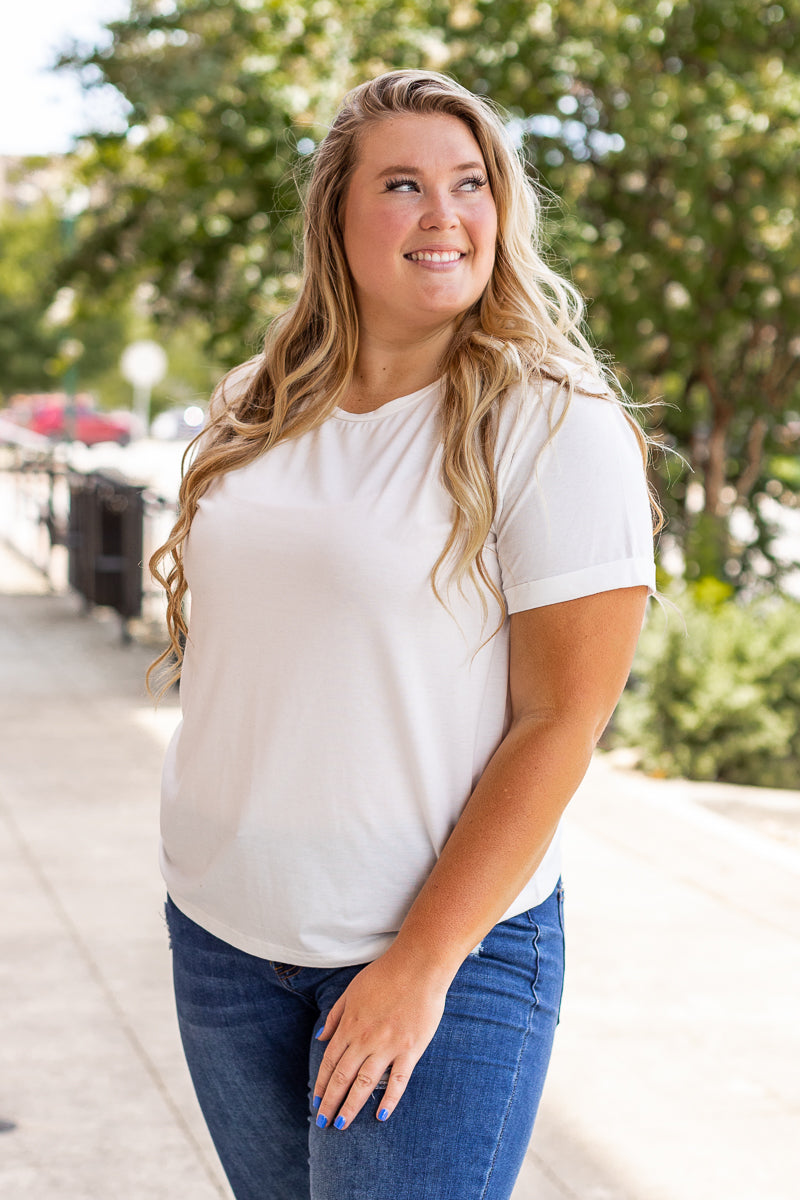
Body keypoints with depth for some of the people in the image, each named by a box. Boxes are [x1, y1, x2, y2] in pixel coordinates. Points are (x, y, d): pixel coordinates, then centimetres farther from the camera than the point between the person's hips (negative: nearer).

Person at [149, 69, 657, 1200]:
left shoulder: (553, 424, -11)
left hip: (447, 948, -5)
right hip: (223, 933, 5)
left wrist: (421, 963, -17)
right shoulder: (260, 414, 7)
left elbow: (561, 722, -14)